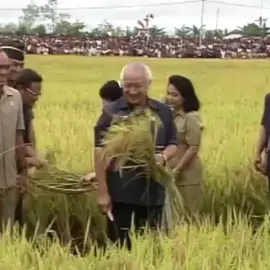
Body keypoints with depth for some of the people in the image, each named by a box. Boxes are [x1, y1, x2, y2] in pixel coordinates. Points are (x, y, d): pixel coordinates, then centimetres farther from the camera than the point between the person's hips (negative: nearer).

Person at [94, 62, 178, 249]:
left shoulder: (164, 112, 3)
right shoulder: (111, 113, -6)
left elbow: (173, 144, 12)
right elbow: (100, 151, -7)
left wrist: (164, 156, -13)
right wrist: (103, 192, -10)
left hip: (152, 191, 3)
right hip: (120, 192, -3)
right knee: (119, 244, 5)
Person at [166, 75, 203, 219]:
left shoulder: (191, 117, -13)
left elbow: (193, 148, -16)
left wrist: (177, 170, -15)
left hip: (187, 173, -6)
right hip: (170, 171, 6)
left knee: (188, 215, 4)